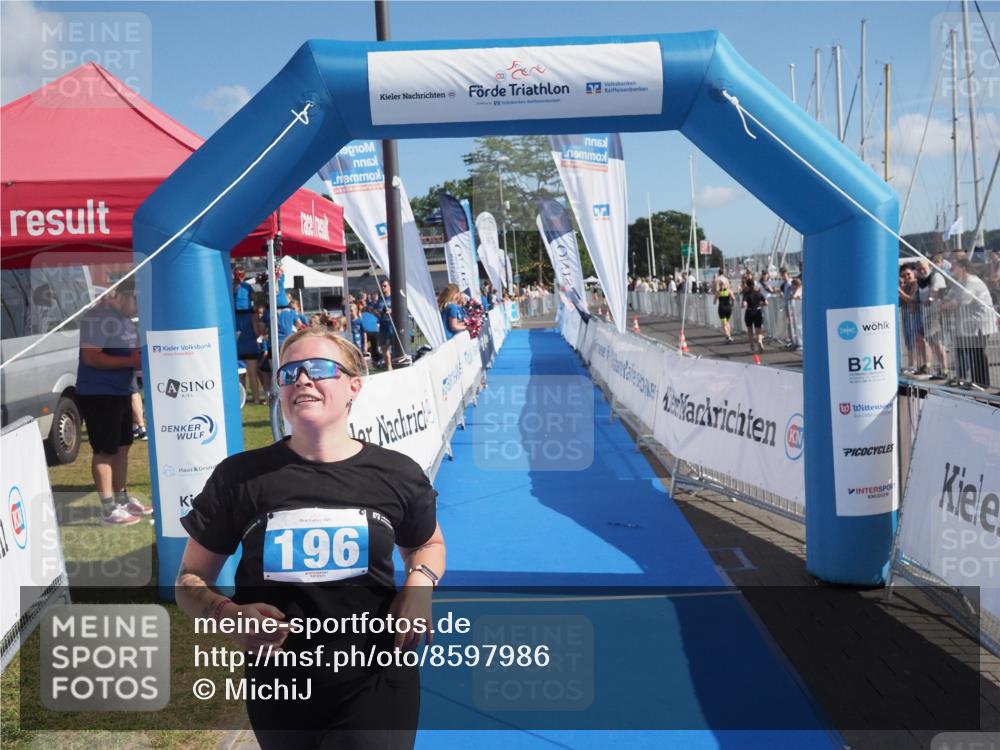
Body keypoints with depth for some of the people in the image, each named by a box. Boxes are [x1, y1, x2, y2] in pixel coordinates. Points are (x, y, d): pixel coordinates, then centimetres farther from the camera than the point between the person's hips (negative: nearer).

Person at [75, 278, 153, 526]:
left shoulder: (124, 317, 12)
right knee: (105, 451, -5)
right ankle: (109, 510, 0)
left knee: (122, 447, 16)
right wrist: (132, 361, -23)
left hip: (121, 392, 10)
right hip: (98, 395, -10)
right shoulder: (98, 317, -18)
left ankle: (122, 499, 27)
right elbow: (91, 357, -25)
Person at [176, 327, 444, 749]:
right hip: (279, 690, 2)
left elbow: (429, 545, 14)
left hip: (375, 685, -1)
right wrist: (230, 616, -19)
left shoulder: (397, 475, -6)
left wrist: (419, 584, -8)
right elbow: (190, 581, 2)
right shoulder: (239, 477, -7)